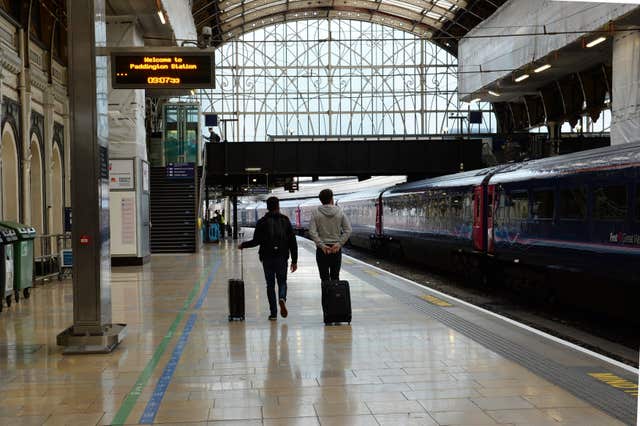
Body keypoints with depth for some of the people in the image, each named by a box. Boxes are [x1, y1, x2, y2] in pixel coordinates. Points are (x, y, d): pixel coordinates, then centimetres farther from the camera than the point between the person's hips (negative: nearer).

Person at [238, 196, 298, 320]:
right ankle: (282, 298, -18)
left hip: (267, 258, -1)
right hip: (282, 258, 1)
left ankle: (273, 313, 5)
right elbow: (293, 242, 0)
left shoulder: (262, 222, -2)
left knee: (270, 284, 8)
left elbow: (256, 241, -6)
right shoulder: (285, 221, 3)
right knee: (282, 282, 14)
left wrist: (243, 245, 13)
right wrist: (294, 261, 4)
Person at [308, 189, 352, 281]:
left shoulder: (316, 213, -3)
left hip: (322, 249, -2)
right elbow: (348, 230, -3)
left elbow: (312, 232, -12)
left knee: (325, 278, 2)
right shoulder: (340, 212, 2)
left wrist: (321, 245, -12)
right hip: (336, 249, 2)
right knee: (335, 277, 9)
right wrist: (339, 243, -6)